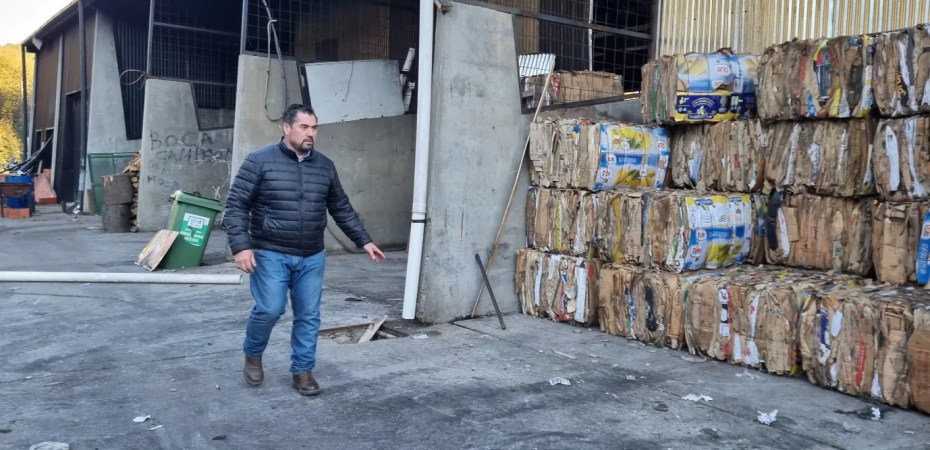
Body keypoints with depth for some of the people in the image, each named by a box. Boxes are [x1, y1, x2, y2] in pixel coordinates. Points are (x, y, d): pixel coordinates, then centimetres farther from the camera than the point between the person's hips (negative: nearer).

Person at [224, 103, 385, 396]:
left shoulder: (325, 166, 7)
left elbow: (342, 209, 14)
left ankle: (303, 370, 19)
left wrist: (364, 241, 10)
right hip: (271, 255, -4)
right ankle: (252, 355, 21)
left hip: (312, 258, 4)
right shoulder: (259, 161, -6)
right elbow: (236, 206, -6)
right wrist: (241, 246, -15)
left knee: (309, 316, 5)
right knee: (269, 309, -7)